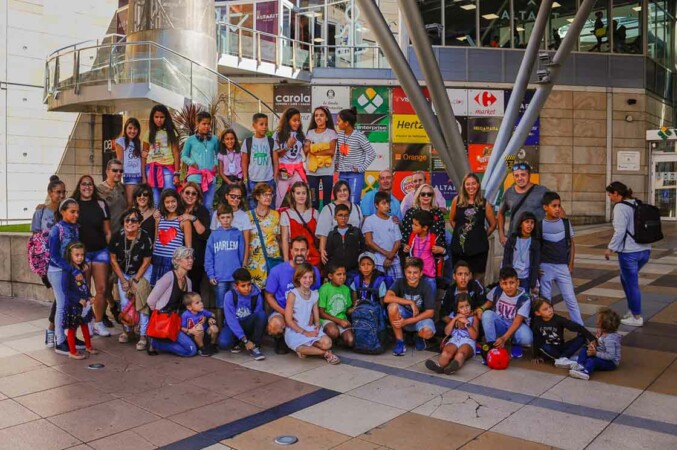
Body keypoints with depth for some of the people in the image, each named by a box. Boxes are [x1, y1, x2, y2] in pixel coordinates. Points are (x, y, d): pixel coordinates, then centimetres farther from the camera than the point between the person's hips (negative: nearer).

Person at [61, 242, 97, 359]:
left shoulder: (81, 270, 6)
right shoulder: (68, 271, -18)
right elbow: (66, 290, -21)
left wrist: (89, 297, 2)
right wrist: (79, 299, -22)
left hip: (84, 304, 8)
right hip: (73, 305, -8)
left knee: (85, 324, 20)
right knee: (72, 328, 5)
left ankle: (88, 346, 35)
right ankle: (72, 352, 17)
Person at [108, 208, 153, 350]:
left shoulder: (145, 239, -23)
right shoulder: (117, 238, -15)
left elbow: (146, 262, -13)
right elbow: (113, 260, -5)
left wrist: (135, 281, -13)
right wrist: (123, 281, -6)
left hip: (142, 273, -3)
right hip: (123, 273, 3)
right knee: (125, 303, 6)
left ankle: (143, 335, -3)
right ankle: (127, 329, 29)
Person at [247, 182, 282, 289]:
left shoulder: (276, 215, 8)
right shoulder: (248, 216, 2)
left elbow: (279, 237, 13)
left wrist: (284, 257, 7)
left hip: (273, 257, 2)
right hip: (255, 259, -1)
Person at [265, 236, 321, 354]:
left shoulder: (313, 271, -1)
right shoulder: (277, 271, -7)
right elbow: (269, 296, -1)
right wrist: (284, 312, -15)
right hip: (280, 311, -2)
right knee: (275, 324, -36)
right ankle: (279, 340, 3)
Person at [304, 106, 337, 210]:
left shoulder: (331, 133, 2)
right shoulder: (310, 132, 9)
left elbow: (331, 151, -10)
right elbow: (306, 149, -3)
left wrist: (314, 150, -10)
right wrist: (323, 149, -13)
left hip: (327, 171, -2)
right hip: (312, 170, 2)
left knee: (327, 198, 2)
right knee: (313, 199, 5)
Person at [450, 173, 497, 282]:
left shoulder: (484, 203, -1)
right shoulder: (457, 200, 1)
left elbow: (493, 224, 9)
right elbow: (451, 220, 13)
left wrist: (482, 236, 9)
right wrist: (460, 231, 10)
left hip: (479, 248, -1)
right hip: (459, 247, 1)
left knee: (478, 279, 8)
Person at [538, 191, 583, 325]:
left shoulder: (566, 223, 2)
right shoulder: (540, 225, -4)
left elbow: (571, 244, 10)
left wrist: (571, 264, 5)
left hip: (562, 267, 1)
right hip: (545, 267, -1)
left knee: (571, 300, 3)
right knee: (545, 301, 7)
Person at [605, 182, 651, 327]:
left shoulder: (620, 207, -13)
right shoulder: (638, 204, 12)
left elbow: (620, 231, -19)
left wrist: (610, 248, -8)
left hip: (629, 252, -8)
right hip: (644, 250, 8)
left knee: (631, 284, 4)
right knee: (626, 279, 23)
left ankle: (637, 317, 14)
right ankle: (632, 310, 27)